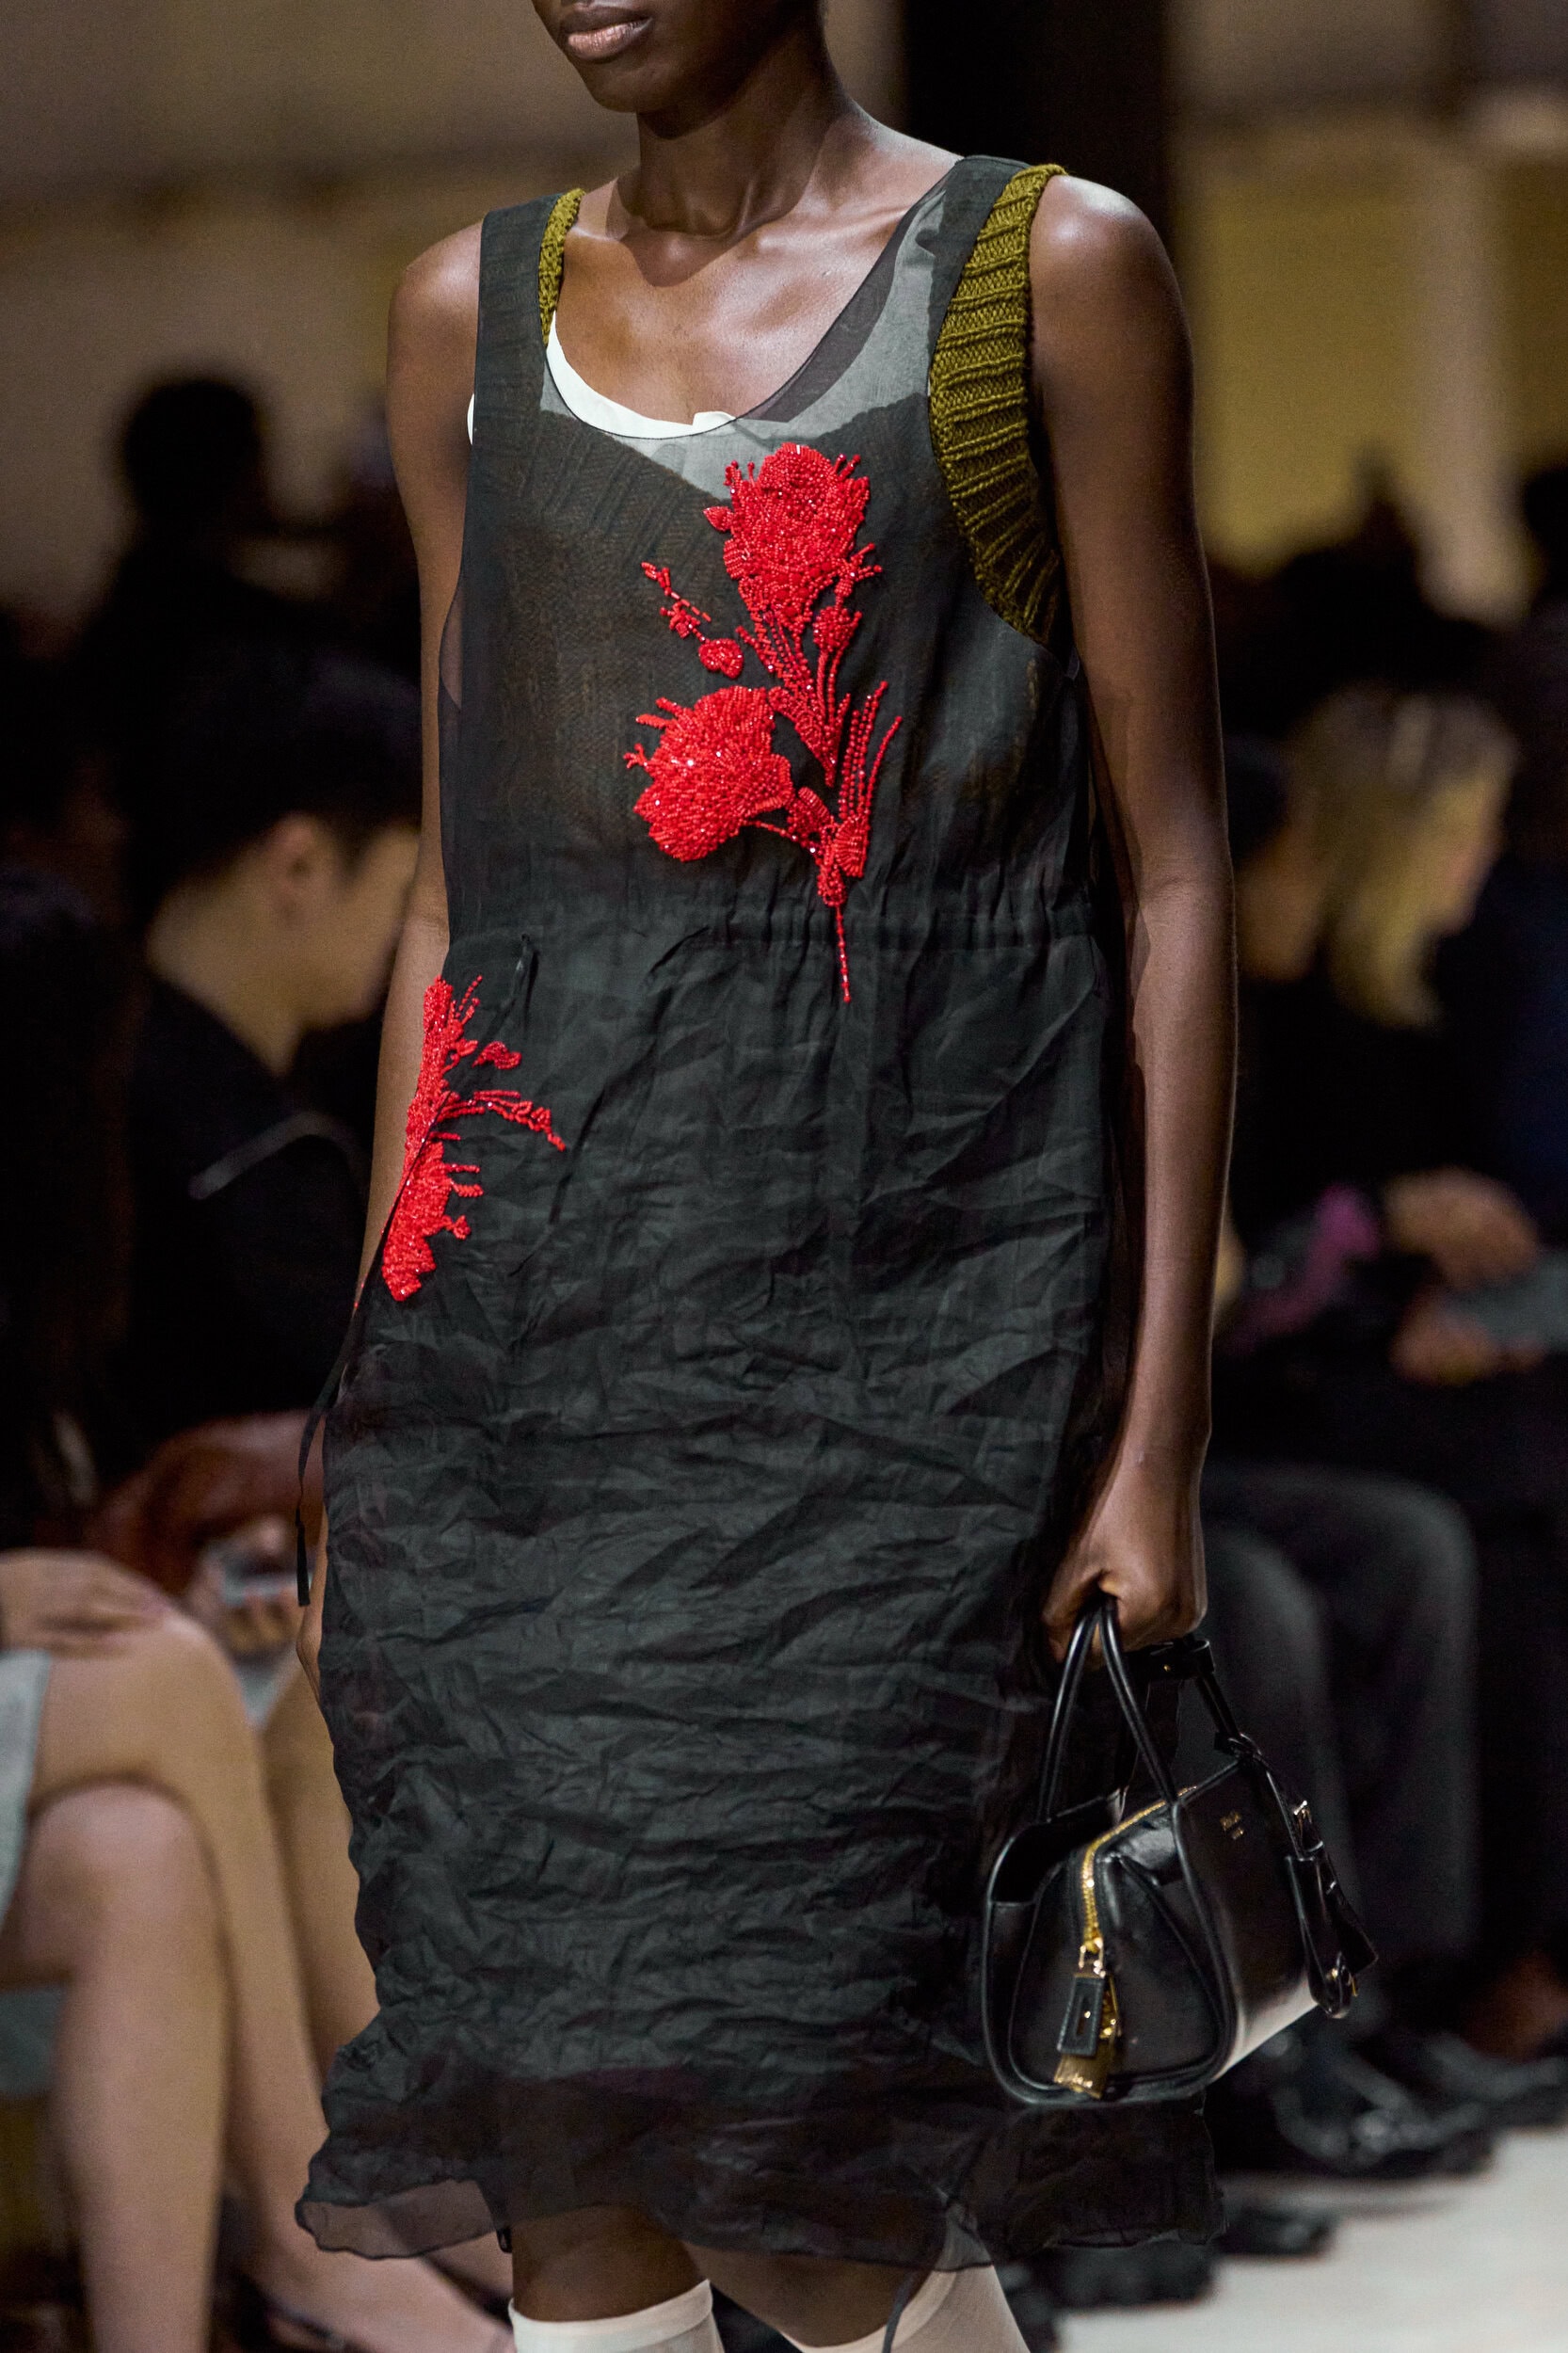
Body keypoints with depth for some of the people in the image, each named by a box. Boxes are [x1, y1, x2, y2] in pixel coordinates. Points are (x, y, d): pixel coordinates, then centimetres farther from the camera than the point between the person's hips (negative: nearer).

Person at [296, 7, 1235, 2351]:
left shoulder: (1047, 273, 0)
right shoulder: (477, 314, 14)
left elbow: (1173, 864, -1)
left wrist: (1159, 1434, -7)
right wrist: (379, 1425, 13)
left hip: (910, 1270, -4)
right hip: (550, 1277, 4)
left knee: (796, 2150, -13)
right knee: (564, 2165, -1)